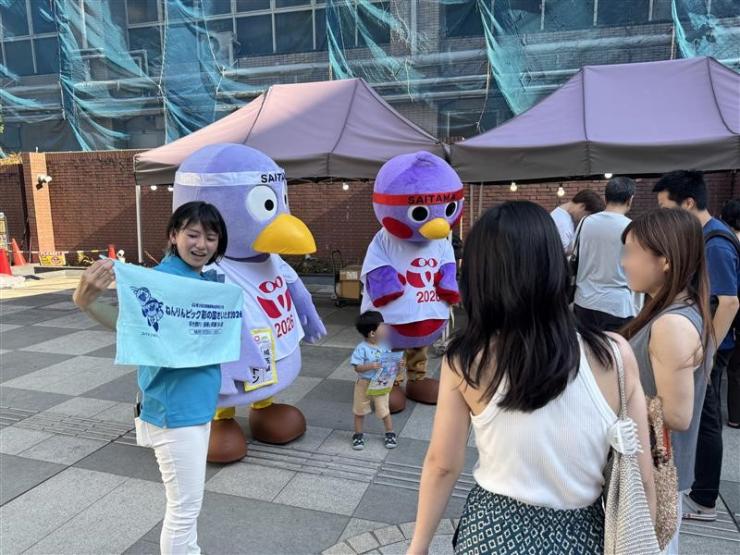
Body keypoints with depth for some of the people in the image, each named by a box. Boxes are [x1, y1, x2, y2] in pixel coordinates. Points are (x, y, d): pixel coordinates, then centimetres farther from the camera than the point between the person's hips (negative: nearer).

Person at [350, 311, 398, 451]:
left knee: (384, 410, 9)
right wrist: (371, 366, -36)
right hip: (364, 384, -2)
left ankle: (390, 433, 30)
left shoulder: (385, 346, -7)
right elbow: (357, 367, -22)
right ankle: (358, 435, 32)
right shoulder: (361, 349, -21)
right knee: (360, 411, 14)